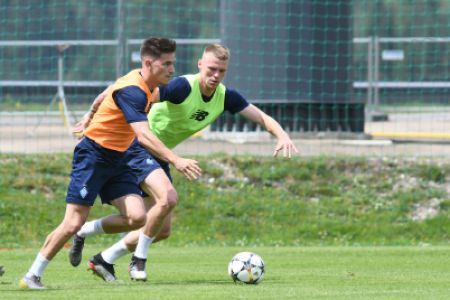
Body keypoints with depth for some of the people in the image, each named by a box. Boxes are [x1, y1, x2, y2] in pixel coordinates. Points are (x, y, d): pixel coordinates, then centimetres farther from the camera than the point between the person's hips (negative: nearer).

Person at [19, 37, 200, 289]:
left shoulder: (144, 85, 3)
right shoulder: (132, 91, -26)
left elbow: (108, 92, 23)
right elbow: (143, 135, -37)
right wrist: (176, 160, -44)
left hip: (116, 160, 9)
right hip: (93, 157, -8)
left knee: (137, 217, -12)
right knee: (73, 224, -11)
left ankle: (87, 232, 10)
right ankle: (32, 276, 2)